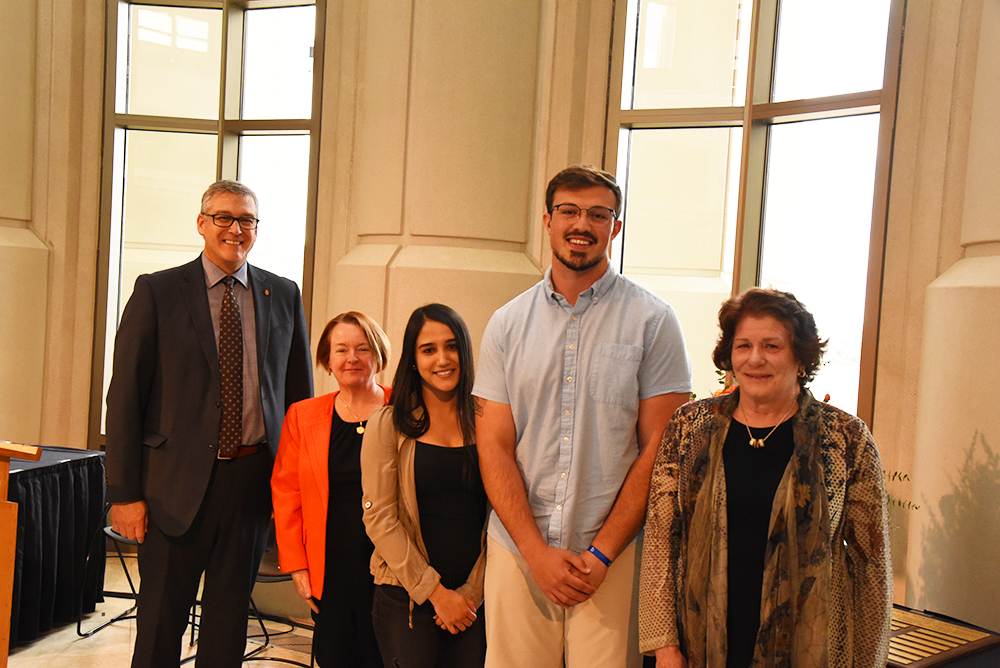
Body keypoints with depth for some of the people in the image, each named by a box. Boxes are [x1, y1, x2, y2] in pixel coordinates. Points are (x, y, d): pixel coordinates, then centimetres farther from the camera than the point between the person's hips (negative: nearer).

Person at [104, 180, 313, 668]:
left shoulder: (284, 296, 7)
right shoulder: (157, 292, -1)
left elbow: (300, 394, 10)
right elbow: (125, 395, -3)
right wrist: (124, 493, -8)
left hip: (254, 479, 2)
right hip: (177, 482, -2)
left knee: (229, 626, 15)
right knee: (160, 627, 10)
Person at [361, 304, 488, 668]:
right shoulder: (388, 424, -2)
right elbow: (379, 518, -6)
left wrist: (471, 592, -4)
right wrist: (435, 592, -8)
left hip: (475, 598, 2)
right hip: (406, 596, -1)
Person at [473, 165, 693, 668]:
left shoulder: (652, 320, -1)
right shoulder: (507, 324, 5)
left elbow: (659, 451, -4)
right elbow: (494, 447, 2)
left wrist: (601, 553, -9)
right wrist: (538, 551, -7)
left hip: (614, 557, -2)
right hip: (516, 551, 2)